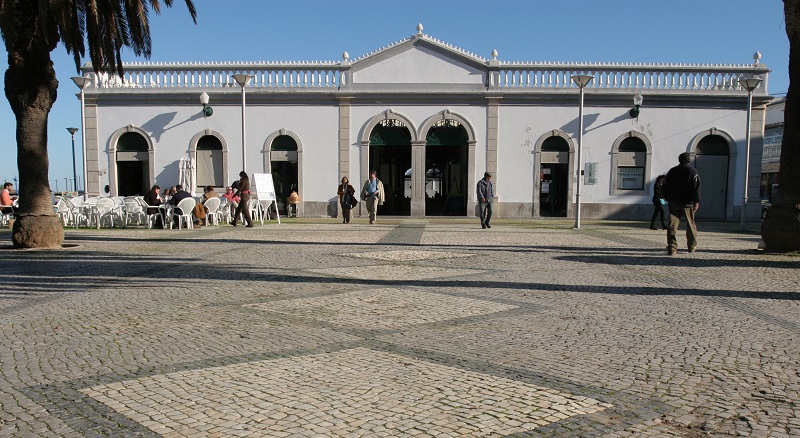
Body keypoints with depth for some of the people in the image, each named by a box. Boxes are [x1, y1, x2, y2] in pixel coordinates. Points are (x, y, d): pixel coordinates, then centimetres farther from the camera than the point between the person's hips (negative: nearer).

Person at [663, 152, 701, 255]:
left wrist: (668, 199, 22)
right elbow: (696, 188, -12)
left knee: (673, 225, -1)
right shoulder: (693, 171, -5)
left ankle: (671, 248, -9)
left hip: (673, 203, 3)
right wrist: (696, 201, -11)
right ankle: (692, 246, 24)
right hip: (687, 203, -3)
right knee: (690, 224, 13)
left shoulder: (672, 171, 8)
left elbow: (665, 187, 13)